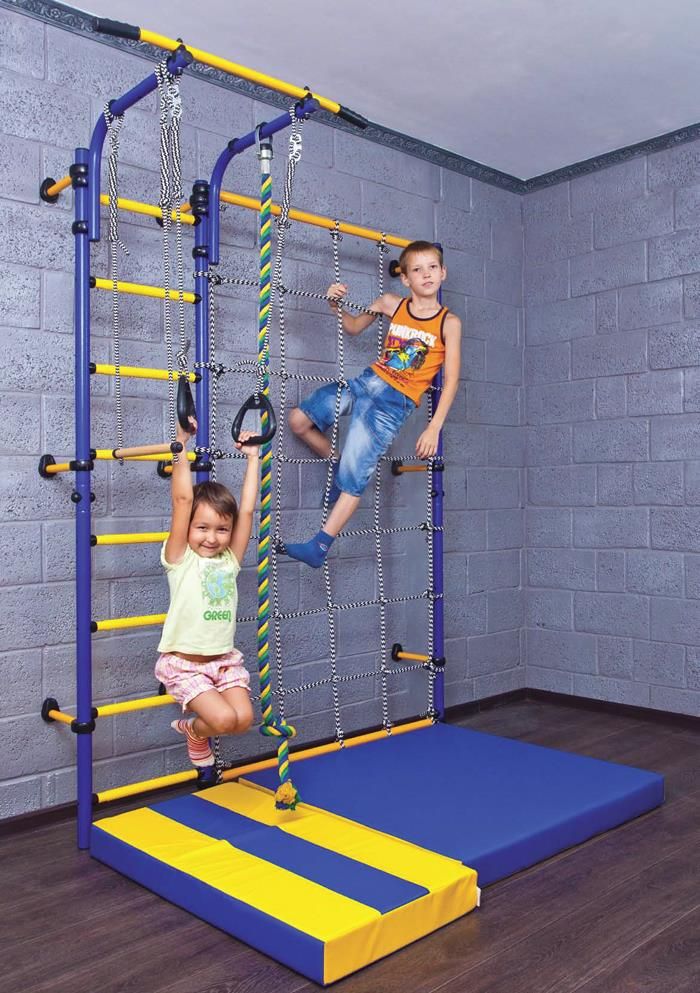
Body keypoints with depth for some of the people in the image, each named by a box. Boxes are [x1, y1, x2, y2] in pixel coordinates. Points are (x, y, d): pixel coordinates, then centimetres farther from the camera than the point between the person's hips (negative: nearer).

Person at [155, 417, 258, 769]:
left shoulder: (230, 560, 5)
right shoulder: (180, 560, -6)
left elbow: (247, 510, 1)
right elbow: (182, 499, -15)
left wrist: (252, 457, 4)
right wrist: (182, 443, -18)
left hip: (224, 660, 5)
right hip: (183, 663, -4)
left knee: (243, 719, -14)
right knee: (224, 719, -21)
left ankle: (197, 722, 18)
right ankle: (194, 732, 15)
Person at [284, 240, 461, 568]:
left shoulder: (449, 322, -6)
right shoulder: (391, 303, 4)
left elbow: (451, 379, -6)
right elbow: (353, 327, 20)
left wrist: (434, 428, -13)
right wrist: (337, 305, -1)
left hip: (395, 403, -5)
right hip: (367, 381, 5)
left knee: (354, 475, -12)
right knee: (298, 419, -3)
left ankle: (320, 546, -7)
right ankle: (338, 466, 19)